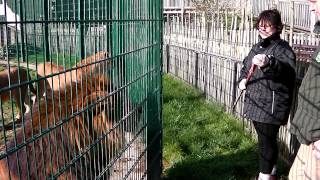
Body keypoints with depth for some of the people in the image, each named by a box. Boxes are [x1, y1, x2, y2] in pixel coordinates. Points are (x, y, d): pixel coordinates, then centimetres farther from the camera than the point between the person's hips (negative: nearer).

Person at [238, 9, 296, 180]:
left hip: (271, 106, -8)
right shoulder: (257, 46, 13)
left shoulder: (282, 48, -13)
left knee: (266, 141, -3)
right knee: (265, 139, 19)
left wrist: (268, 64, -54)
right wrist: (242, 79, 5)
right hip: (256, 102, 8)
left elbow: (287, 69, -34)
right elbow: (246, 66, 27)